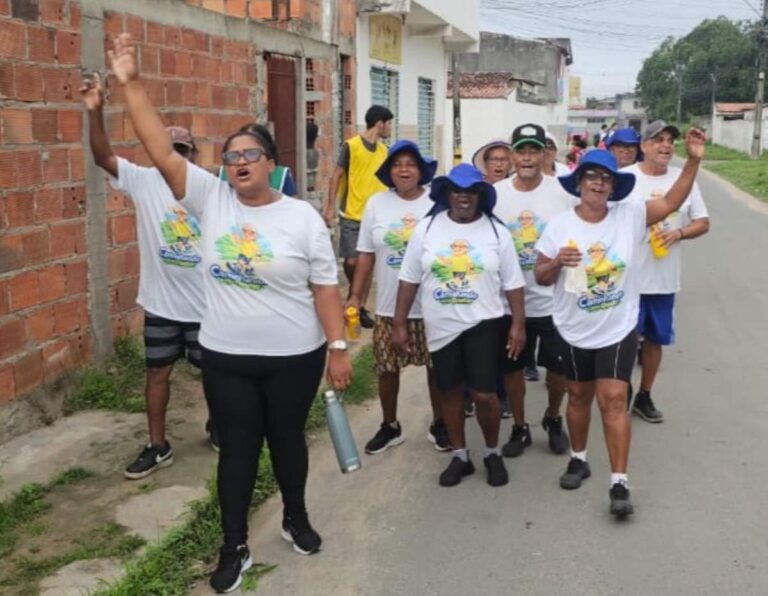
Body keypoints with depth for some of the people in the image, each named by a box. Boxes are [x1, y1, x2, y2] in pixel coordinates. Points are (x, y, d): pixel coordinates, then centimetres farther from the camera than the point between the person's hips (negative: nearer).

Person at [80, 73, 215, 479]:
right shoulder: (144, 181, -5)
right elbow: (103, 157, -17)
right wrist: (95, 111, -32)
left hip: (206, 305, -1)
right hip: (160, 304, 1)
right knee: (158, 372, 10)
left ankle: (216, 425, 41)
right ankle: (158, 447, 24)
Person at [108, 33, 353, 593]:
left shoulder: (303, 217, -7)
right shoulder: (211, 199, -4)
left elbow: (325, 287, -6)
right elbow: (162, 151, -11)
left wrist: (339, 347, -8)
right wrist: (132, 84, -18)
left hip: (294, 356, -1)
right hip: (226, 357, 1)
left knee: (287, 438, 15)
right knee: (237, 446, 10)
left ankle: (296, 518, 40)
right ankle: (235, 547, 24)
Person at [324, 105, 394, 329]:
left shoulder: (383, 150, 9)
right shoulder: (351, 146, -8)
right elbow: (337, 176, -5)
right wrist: (330, 207, -9)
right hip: (352, 215, -5)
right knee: (351, 262, -4)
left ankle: (361, 306, 14)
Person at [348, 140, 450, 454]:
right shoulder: (376, 204, 0)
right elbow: (366, 255, 4)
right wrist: (355, 295, 1)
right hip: (389, 307, 2)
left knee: (436, 366, 11)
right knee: (386, 369, 10)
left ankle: (439, 424, 31)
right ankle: (390, 426, 29)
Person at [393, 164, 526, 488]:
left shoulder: (496, 231, -2)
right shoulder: (427, 228, -1)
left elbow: (513, 283, 1)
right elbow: (409, 279, 2)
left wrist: (518, 324, -4)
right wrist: (400, 322, 0)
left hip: (484, 324, -1)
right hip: (441, 327, 2)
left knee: (485, 394, -4)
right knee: (450, 391, 12)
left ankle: (493, 453, 23)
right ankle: (460, 455, 29)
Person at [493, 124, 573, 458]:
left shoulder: (563, 192, -8)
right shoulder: (496, 194, -3)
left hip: (554, 300, -1)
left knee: (558, 367, 12)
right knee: (512, 367, 12)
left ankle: (553, 419, 38)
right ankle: (519, 427, 31)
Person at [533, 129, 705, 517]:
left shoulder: (630, 216, -7)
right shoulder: (559, 225, -8)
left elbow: (672, 202, -6)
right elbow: (540, 277, -3)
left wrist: (692, 161, -18)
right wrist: (557, 263, -26)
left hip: (618, 329, -1)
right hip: (574, 331, 1)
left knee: (613, 399, -5)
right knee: (579, 396, 16)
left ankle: (619, 484, 0)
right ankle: (578, 460, 37)